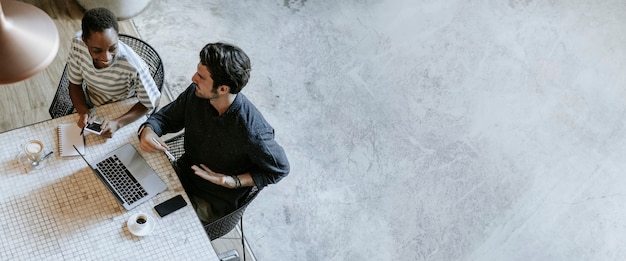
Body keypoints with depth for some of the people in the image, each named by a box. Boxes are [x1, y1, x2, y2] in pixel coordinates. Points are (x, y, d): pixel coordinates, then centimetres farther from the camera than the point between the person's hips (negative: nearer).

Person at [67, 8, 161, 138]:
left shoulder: (134, 67, -36)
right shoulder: (78, 43, -23)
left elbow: (150, 102, -19)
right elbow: (75, 84, -6)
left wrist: (117, 123, -30)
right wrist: (83, 112, -24)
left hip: (122, 114, -3)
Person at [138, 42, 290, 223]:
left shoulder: (252, 132, -35)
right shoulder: (195, 94, -18)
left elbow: (279, 169, -17)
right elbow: (166, 116, 1)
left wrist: (234, 182, -27)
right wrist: (147, 130, -22)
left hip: (215, 202, -5)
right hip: (184, 173, 6)